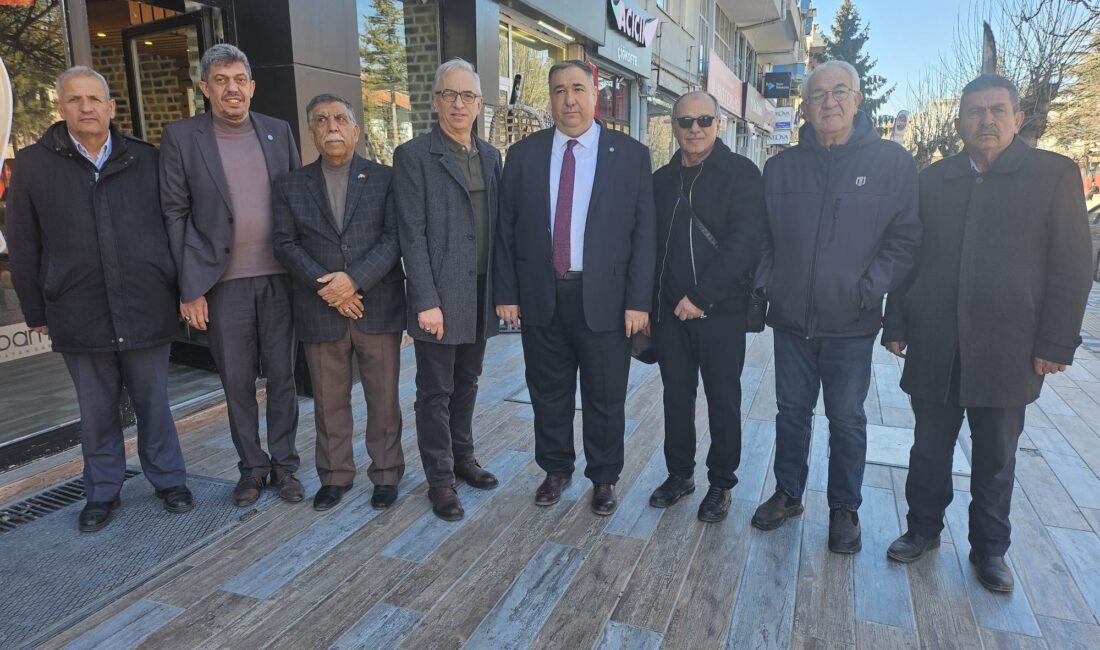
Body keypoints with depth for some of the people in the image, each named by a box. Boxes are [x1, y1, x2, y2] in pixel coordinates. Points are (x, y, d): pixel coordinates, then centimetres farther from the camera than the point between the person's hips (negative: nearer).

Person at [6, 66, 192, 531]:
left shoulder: (145, 159, 4)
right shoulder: (32, 164, 4)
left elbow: (172, 227, 8)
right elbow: (24, 247, 6)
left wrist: (178, 291, 4)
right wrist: (35, 312, 5)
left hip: (146, 310, 0)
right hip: (79, 315, 1)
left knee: (154, 403, 10)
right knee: (96, 412, 12)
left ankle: (168, 479, 26)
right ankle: (102, 491, 28)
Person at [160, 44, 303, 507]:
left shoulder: (279, 132, 7)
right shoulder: (181, 137, 1)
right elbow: (175, 215, -1)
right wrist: (190, 289, -6)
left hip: (279, 277, 2)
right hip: (223, 283, -1)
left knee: (282, 376, 8)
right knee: (237, 382, 8)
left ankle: (284, 464, 22)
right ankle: (251, 468, 24)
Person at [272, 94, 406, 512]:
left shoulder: (385, 179, 3)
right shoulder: (290, 186, 9)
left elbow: (394, 238, -6)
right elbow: (285, 244, 2)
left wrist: (354, 280, -18)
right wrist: (326, 286, -12)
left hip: (379, 308, -1)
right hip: (320, 312, 2)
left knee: (383, 399, 7)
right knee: (329, 401, 12)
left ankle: (386, 474, 22)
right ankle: (335, 475, 27)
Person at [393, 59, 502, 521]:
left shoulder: (490, 156, 12)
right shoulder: (414, 155, -6)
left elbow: (495, 226, 13)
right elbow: (412, 234, -12)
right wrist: (426, 301, -17)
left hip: (480, 294, 6)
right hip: (438, 297, -5)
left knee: (466, 383, 17)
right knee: (436, 391, 5)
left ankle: (463, 457, 34)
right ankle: (440, 479, 19)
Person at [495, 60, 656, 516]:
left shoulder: (630, 154, 0)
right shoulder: (523, 154, 6)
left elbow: (644, 232, -3)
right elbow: (506, 229, 6)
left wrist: (638, 301, -8)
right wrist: (506, 292, 0)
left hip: (605, 299, -2)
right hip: (540, 297, 2)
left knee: (605, 401, 10)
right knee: (548, 395, 15)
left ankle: (604, 479, 30)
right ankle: (555, 470, 35)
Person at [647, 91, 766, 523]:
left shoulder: (741, 173, -4)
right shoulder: (662, 180, 11)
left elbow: (743, 243, -14)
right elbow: (650, 245, 12)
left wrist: (701, 296, -18)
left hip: (721, 309, -4)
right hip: (669, 309, 4)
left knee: (723, 399, 7)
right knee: (676, 395, 12)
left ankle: (721, 483, 24)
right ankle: (679, 473, 29)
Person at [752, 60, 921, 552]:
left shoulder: (892, 162, -2)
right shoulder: (781, 166, 6)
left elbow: (905, 237, -4)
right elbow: (763, 236, 9)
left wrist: (870, 289, -13)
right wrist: (765, 285, -2)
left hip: (851, 323, -2)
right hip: (791, 318, 3)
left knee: (847, 419, 8)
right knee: (792, 410, 14)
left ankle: (844, 509, 26)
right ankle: (787, 493, 31)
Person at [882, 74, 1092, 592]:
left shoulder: (1055, 174, 1)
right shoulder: (932, 179, 8)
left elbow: (1071, 266, -3)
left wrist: (1056, 343, -8)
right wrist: (896, 325, 4)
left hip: (1008, 350, -1)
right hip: (934, 348, 2)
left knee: (996, 457, 12)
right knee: (929, 449, 12)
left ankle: (990, 548, 29)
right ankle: (923, 529, 29)